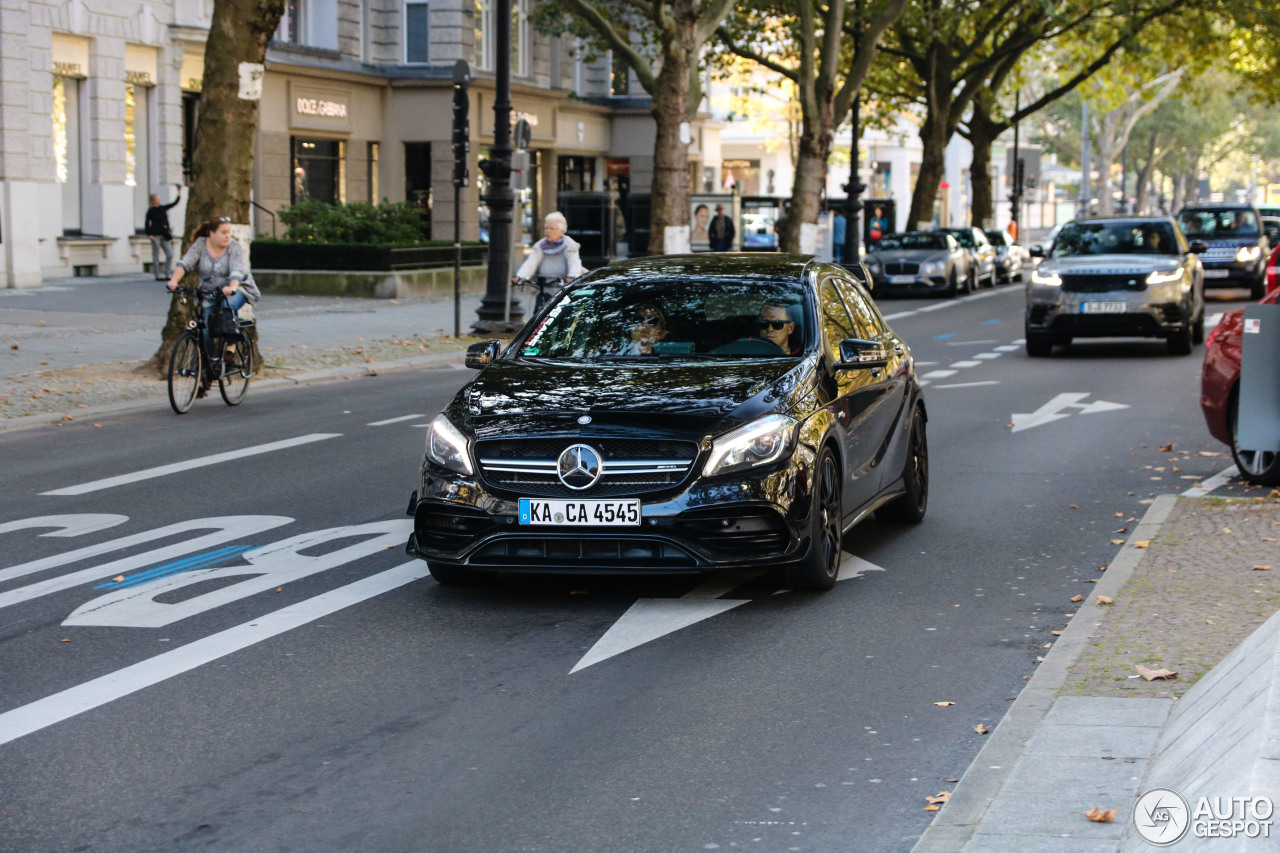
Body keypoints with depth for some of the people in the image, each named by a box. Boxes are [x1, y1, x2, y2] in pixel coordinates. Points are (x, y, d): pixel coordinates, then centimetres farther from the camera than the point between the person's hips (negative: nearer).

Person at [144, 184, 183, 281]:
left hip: (164, 236, 6)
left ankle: (167, 274, 7)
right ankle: (158, 275, 3)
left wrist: (179, 192, 12)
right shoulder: (151, 211, -4)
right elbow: (147, 224, -3)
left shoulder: (163, 208, 12)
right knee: (156, 256, -1)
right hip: (155, 236, -6)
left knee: (170, 254, 0)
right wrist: (149, 235, -12)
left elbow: (174, 203, 17)